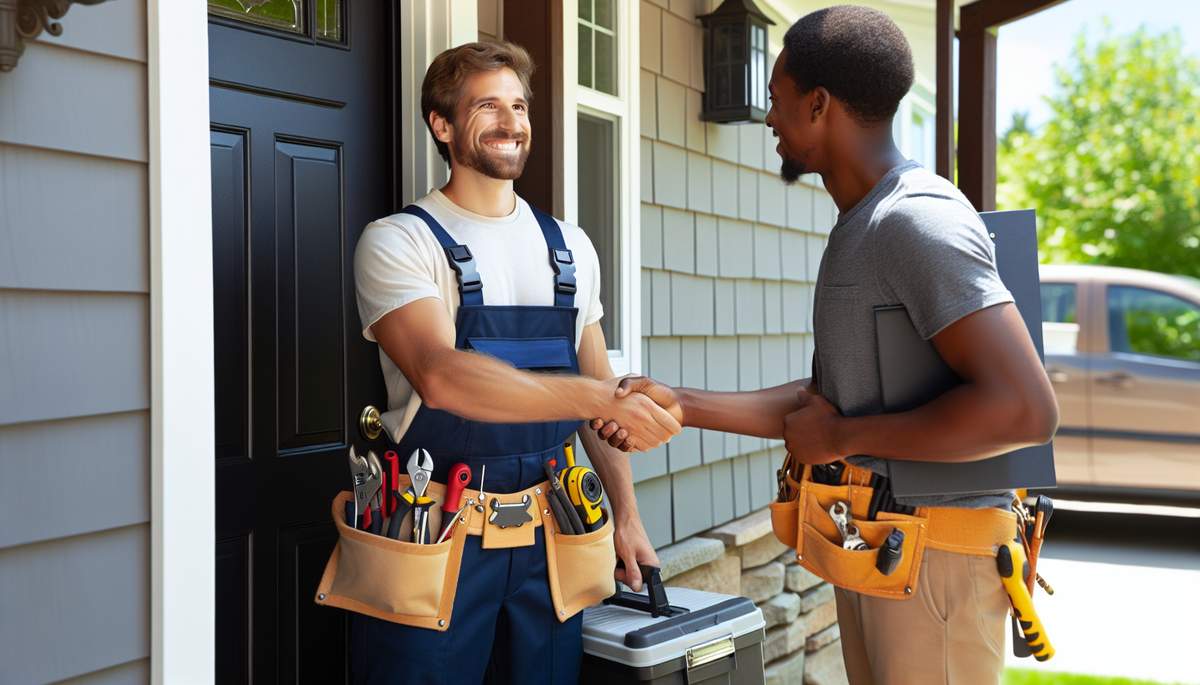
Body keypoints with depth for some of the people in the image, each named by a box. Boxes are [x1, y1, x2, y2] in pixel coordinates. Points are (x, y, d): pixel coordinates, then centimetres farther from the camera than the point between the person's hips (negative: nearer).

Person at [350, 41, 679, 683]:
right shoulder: (398, 241, -6)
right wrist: (603, 400, -28)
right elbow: (440, 377, -23)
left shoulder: (570, 247, 11)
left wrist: (626, 515, 10)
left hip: (549, 535, 5)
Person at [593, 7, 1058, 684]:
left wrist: (842, 437, -18)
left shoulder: (917, 217, -18)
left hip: (934, 553, -9)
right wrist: (682, 404, 7)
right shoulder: (859, 227, 12)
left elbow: (1025, 409, -27)